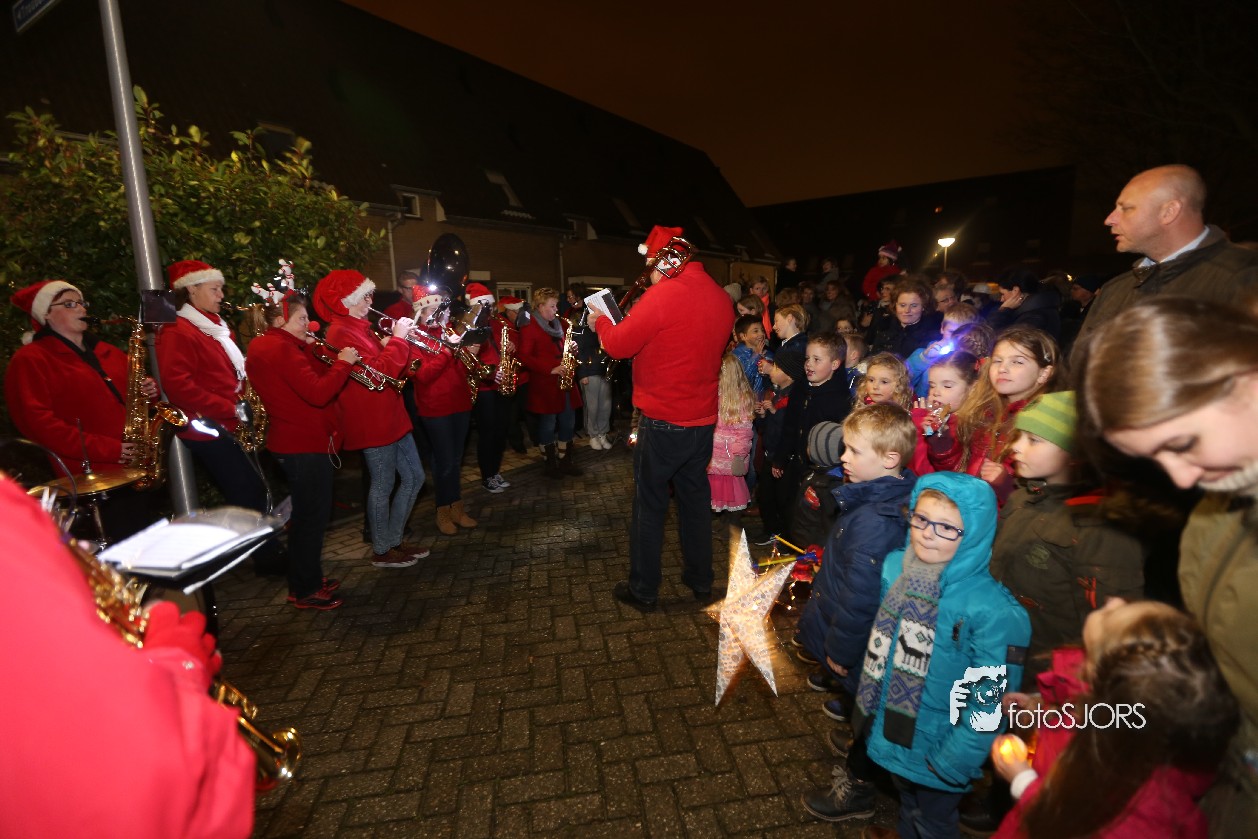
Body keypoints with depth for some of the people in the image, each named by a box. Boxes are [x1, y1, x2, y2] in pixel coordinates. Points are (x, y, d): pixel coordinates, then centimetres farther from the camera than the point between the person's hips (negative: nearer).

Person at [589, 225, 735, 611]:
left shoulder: (664, 295, -18)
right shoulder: (720, 297, 5)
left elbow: (618, 345, -15)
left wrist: (601, 321, 5)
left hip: (663, 421, -7)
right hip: (703, 419, 7)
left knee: (649, 505, 6)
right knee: (695, 498, 19)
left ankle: (643, 590, 19)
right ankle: (700, 579, 32)